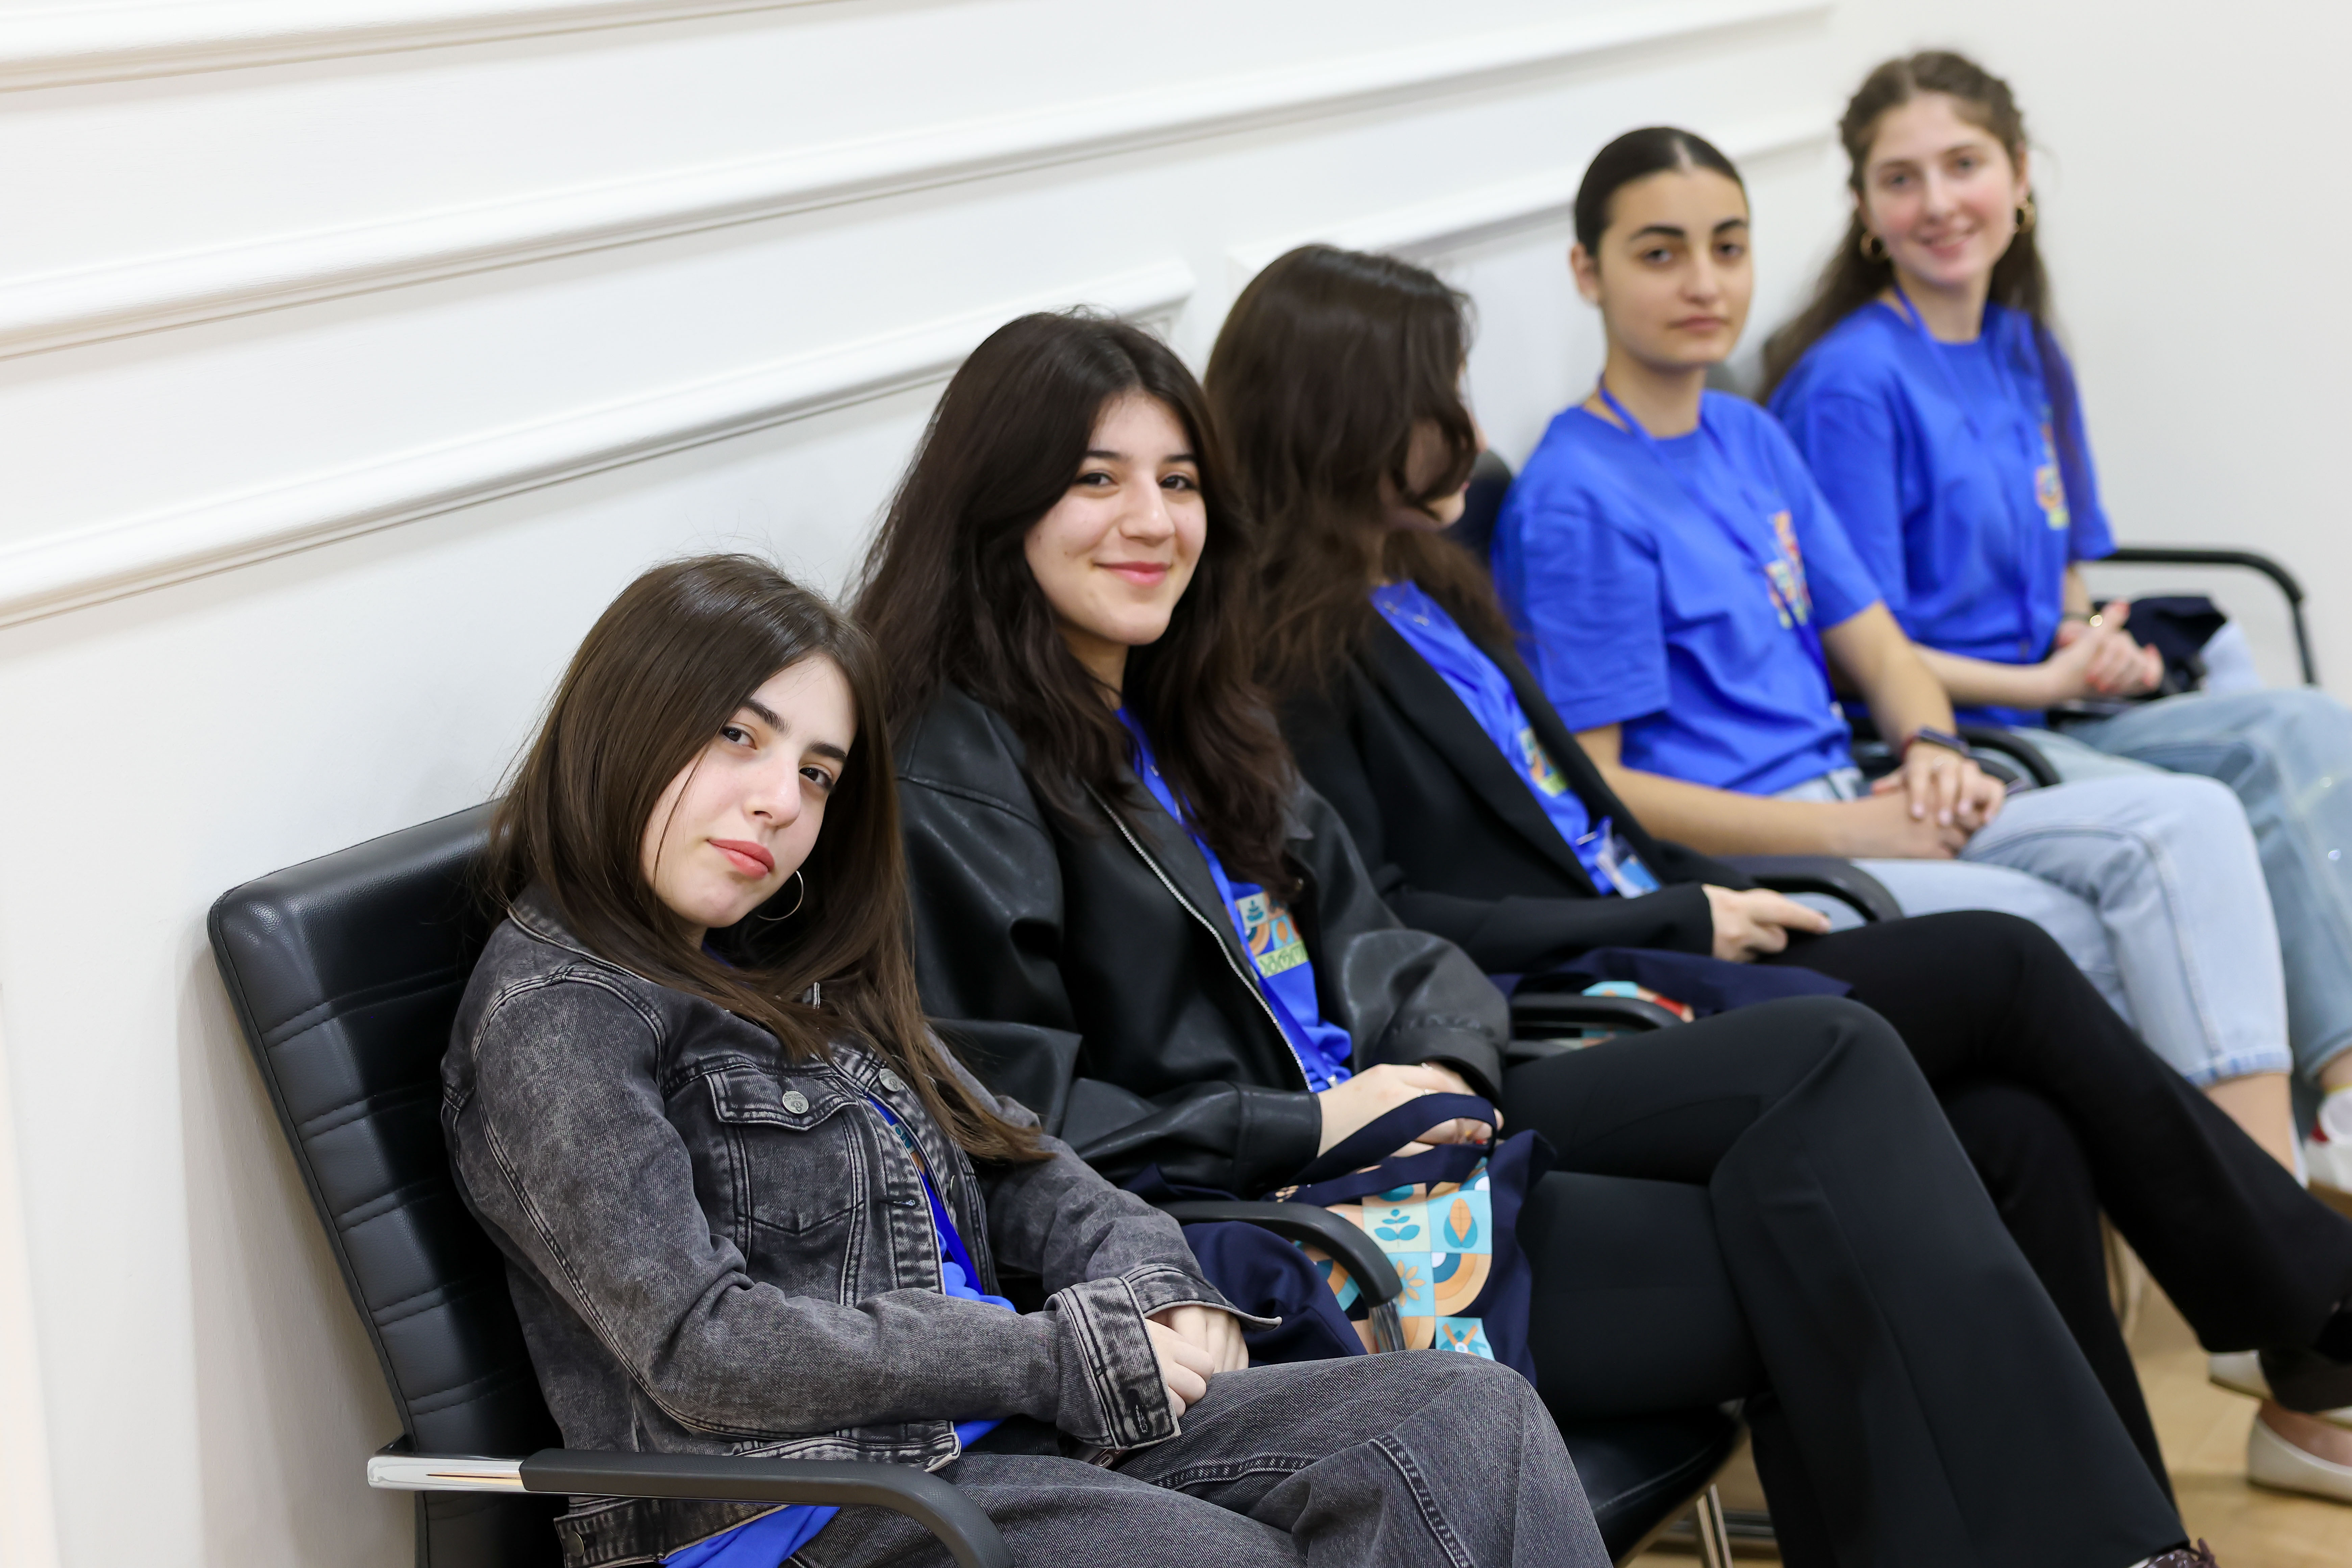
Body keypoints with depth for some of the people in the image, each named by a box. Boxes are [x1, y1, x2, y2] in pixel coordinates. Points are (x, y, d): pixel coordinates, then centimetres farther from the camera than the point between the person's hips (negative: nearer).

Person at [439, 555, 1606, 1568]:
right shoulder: (553, 1015, -7)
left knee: (1469, 1418, -10)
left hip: (976, 1424, 8)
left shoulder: (787, 971, 20)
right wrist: (1053, 1353, -14)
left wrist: (1143, 1274, 2)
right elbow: (701, 1349, -17)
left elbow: (995, 1151, 25)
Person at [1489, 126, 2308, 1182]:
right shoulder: (1574, 502, -10)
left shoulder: (1749, 439, 16)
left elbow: (1875, 648, 19)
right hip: (1725, 864, -8)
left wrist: (1930, 750, -5)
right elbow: (1591, 787, -14)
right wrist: (1848, 832, -15)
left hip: (1855, 808, 8)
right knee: (2070, 934, -26)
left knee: (2190, 818, -13)